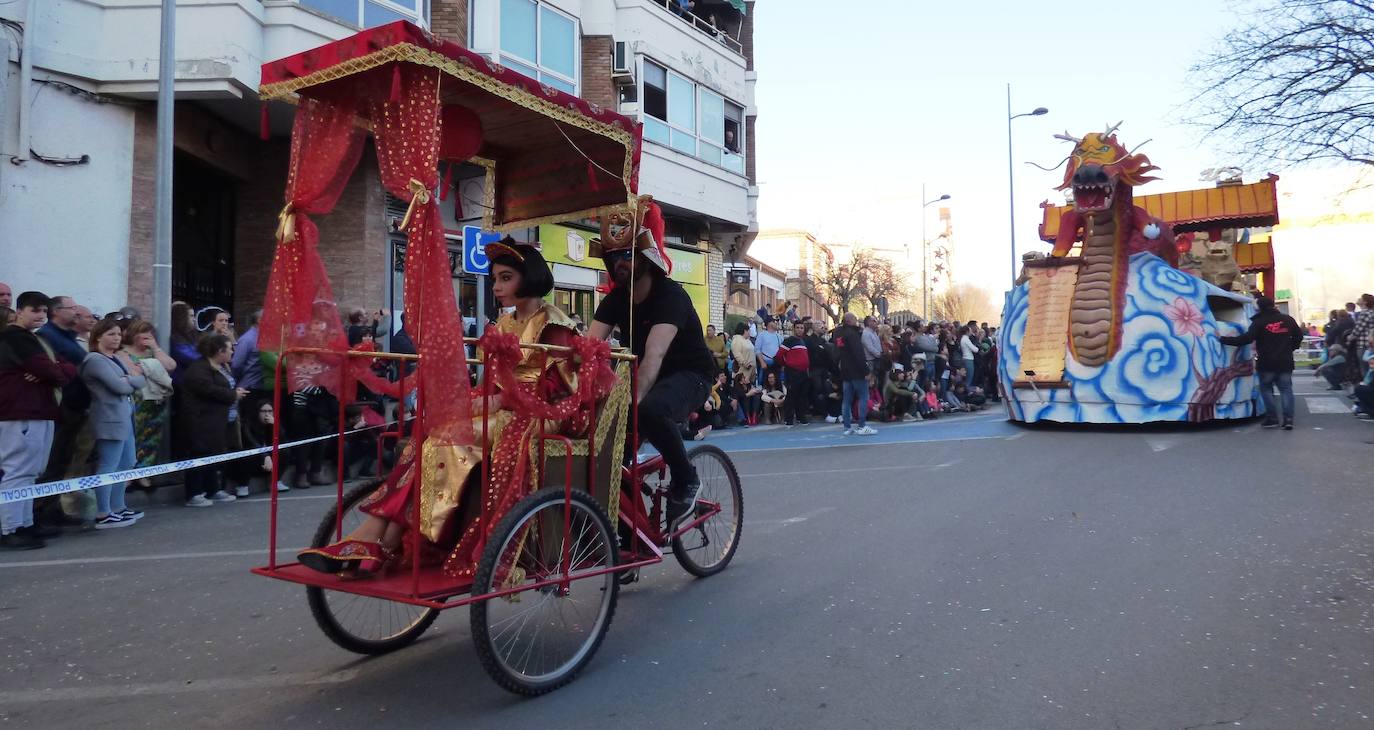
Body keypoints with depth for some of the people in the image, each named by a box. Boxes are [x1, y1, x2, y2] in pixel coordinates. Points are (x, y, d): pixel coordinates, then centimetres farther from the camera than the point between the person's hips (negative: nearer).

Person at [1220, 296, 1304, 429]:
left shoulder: (1259, 322, -11)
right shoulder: (1287, 319, 7)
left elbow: (1247, 338, -20)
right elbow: (1299, 336, 15)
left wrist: (1223, 339, -18)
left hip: (1266, 363, -4)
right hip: (1285, 362, 4)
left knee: (1266, 389, 9)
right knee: (1286, 389, 8)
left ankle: (1272, 418, 4)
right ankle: (1288, 419, -1)